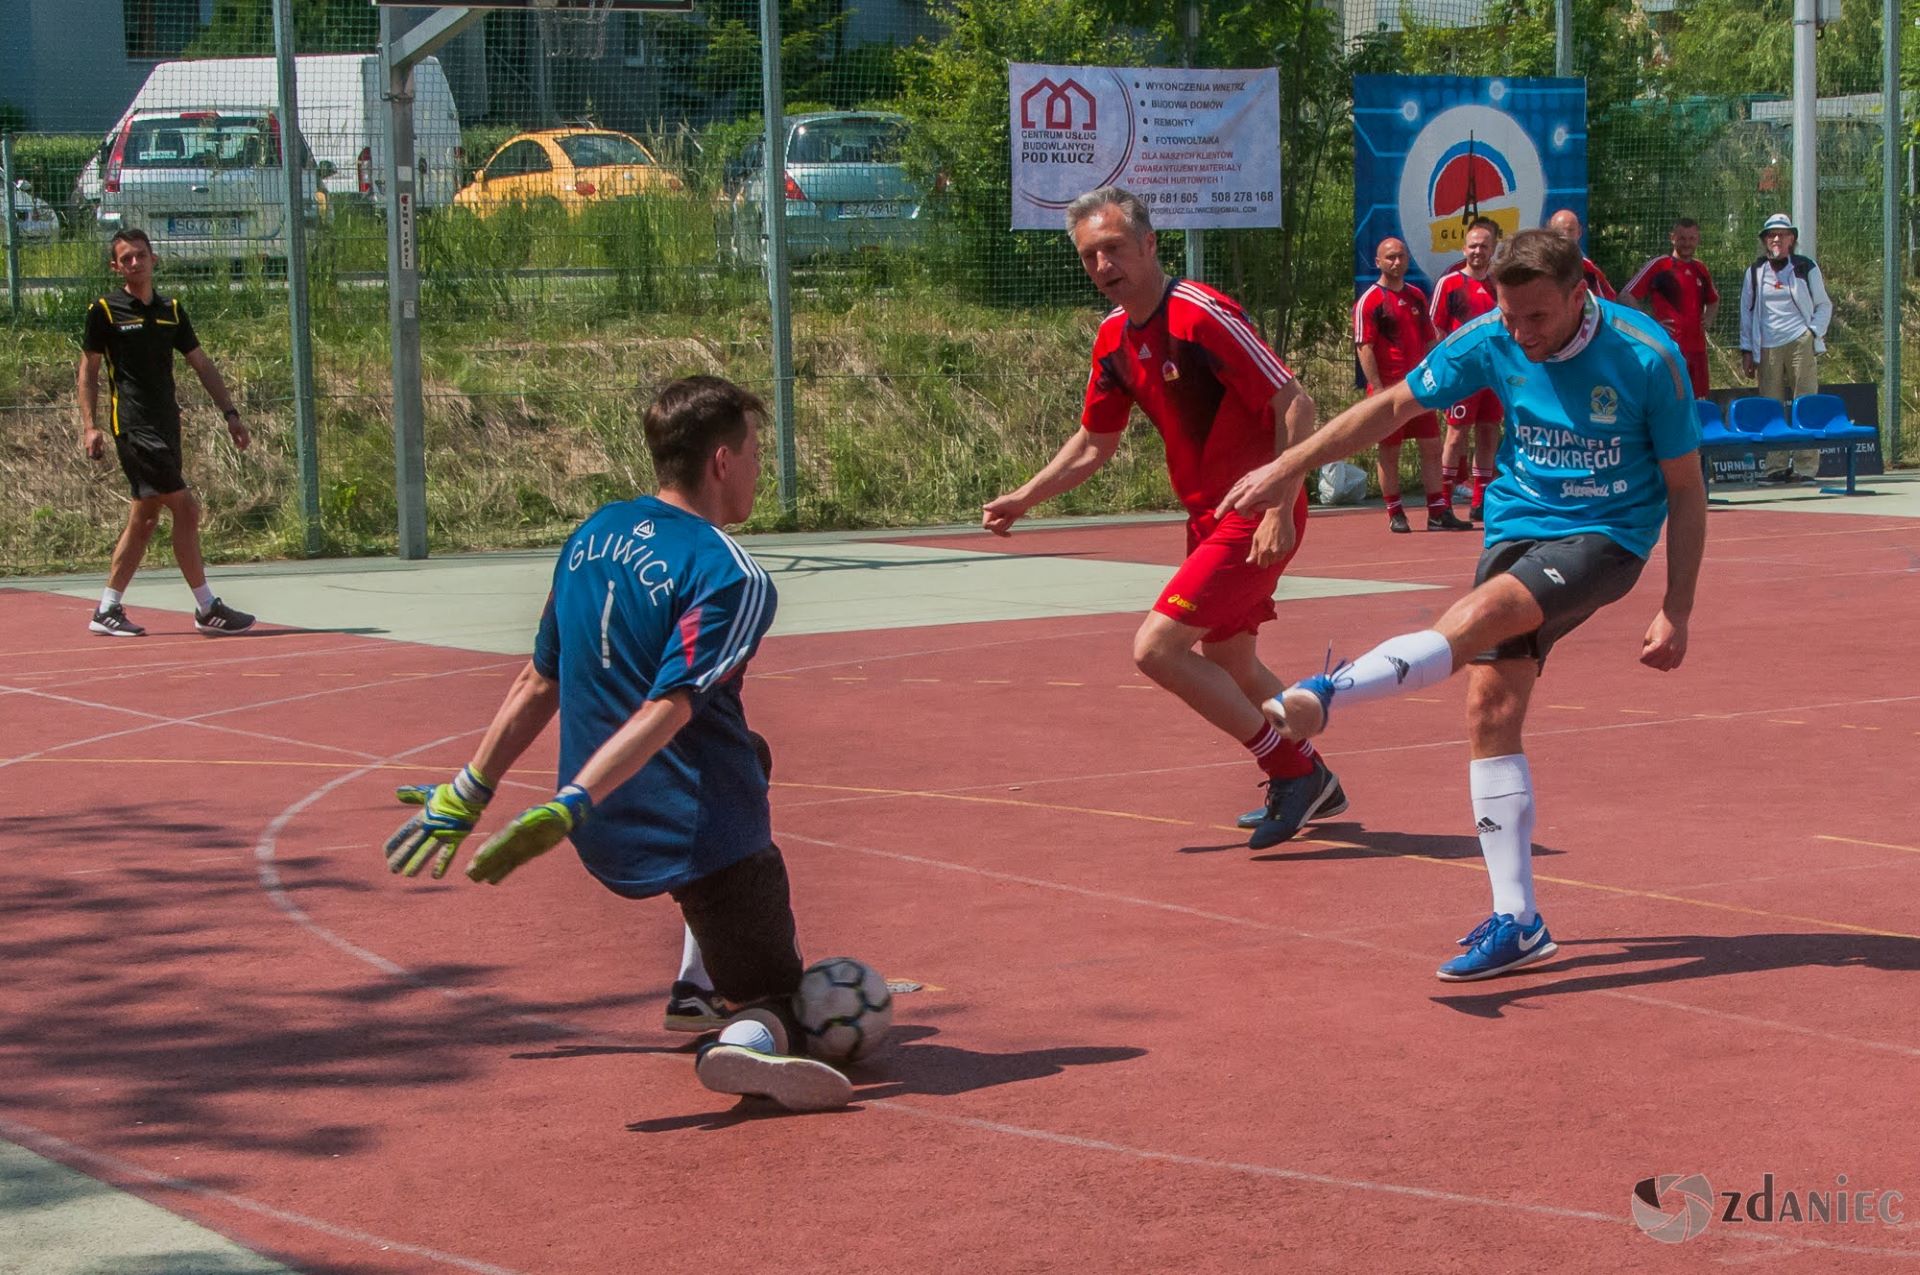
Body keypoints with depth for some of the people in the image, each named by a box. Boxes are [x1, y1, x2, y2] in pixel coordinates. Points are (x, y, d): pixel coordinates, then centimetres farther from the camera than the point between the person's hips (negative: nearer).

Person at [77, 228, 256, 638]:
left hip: (166, 425, 7)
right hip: (133, 427, -7)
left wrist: (230, 412, 8)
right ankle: (207, 609, -6)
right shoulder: (105, 310, -2)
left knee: (145, 519, 9)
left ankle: (107, 611, 17)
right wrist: (90, 426, -6)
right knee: (186, 509, -11)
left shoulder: (172, 311, 12)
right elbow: (88, 368, 2)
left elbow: (202, 365, 16)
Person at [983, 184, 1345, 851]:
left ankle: (1293, 769, -2)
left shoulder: (1202, 313, -20)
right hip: (1209, 516, 9)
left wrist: (1280, 509, -25)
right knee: (1226, 660, 20)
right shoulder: (1114, 338, 6)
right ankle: (1312, 783, 38)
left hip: (1256, 518, -9)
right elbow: (1094, 442, 20)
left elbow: (1295, 405, -20)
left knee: (1156, 648, -14)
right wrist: (1023, 498, 11)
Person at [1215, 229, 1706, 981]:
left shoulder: (1648, 359, -15)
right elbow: (1391, 407, 7)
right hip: (1516, 525, 5)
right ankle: (1516, 923, -3)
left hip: (1604, 539, -4)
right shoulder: (1489, 342, -6)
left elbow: (1685, 490, -6)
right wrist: (1285, 469, 3)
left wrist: (1676, 613, -9)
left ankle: (1322, 696, -43)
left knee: (1475, 618, -32)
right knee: (1491, 708, -7)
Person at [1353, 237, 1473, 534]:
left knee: (1431, 448, 4)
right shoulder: (1369, 301, -6)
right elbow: (1364, 347, -12)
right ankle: (1395, 515, 9)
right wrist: (1377, 388, -18)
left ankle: (1438, 512, 8)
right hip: (1388, 388, -6)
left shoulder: (1417, 296, 12)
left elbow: (1429, 341, 17)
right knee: (1389, 451, 2)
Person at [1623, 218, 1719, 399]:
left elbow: (1713, 300, 34)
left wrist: (1708, 319, 13)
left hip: (1697, 348, 6)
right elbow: (1626, 296, -5)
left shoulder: (1701, 269, 15)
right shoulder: (1659, 265, -3)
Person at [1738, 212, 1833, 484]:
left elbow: (1824, 305, 13)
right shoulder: (1755, 272, 13)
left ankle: (1806, 466, -8)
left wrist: (1814, 332, -3)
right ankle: (1776, 466, 0)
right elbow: (1746, 312, 17)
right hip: (1767, 347, 2)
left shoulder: (1806, 268, 9)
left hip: (1801, 343, -2)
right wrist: (1746, 350, 11)